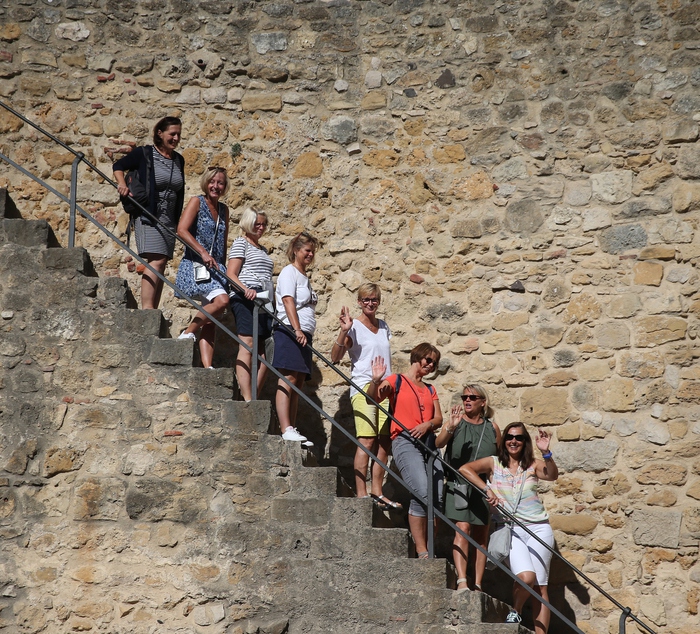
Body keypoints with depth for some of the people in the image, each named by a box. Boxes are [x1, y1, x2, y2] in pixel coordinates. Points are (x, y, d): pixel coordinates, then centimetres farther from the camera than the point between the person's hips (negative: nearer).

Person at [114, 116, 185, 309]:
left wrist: (178, 220, 18)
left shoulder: (179, 160, 12)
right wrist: (122, 184, -14)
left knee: (161, 266, 6)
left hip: (169, 220, 7)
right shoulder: (144, 154, -4)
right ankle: (146, 309, -24)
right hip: (149, 216, -7)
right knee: (156, 261, -20)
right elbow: (118, 166, 4)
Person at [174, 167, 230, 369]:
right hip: (195, 264, -7)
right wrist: (203, 252, -20)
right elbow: (182, 230, -12)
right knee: (222, 300, -28)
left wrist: (224, 267, 17)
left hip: (216, 268, 7)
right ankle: (188, 332, -13)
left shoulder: (223, 210, 17)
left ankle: (207, 366, -5)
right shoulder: (197, 202, -1)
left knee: (210, 320, -1)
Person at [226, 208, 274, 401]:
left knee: (262, 351, 1)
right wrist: (246, 289, -23)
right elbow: (230, 274, -6)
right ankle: (247, 398, -21)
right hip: (246, 299, -8)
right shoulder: (240, 243, 5)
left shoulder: (263, 249, 28)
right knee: (248, 345, -15)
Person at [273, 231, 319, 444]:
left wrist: (305, 334, 16)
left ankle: (292, 430, 3)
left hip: (303, 335, 9)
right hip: (290, 332, -9)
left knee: (298, 382, 4)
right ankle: (286, 429, -22)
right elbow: (288, 300, -14)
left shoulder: (303, 277, 25)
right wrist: (297, 330, -23)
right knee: (288, 378, -15)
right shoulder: (289, 272, -1)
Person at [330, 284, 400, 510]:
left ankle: (377, 492, 9)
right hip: (363, 387, -6)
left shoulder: (383, 327, 17)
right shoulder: (354, 326, -2)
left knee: (384, 441, 3)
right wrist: (343, 332, -23)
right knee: (367, 440, -13)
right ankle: (361, 495, -13)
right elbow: (335, 357, -12)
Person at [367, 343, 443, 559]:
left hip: (428, 442, 6)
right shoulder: (396, 381, 7)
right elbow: (373, 398, -8)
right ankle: (421, 551, -18)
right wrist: (376, 381, -28)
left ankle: (427, 548, 4)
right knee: (422, 494, -21)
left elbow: (438, 418, 13)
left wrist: (428, 424, -9)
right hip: (405, 441, -6)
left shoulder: (430, 390, 23)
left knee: (438, 497, -4)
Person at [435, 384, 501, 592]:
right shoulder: (456, 423, 1)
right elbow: (438, 444, -15)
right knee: (463, 528, -16)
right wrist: (451, 427, -34)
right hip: (459, 484, -3)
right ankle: (461, 581, -22)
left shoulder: (492, 428, 7)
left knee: (481, 535, 5)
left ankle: (478, 585, 9)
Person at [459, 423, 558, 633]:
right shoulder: (494, 463, 5)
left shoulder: (533, 465, 6)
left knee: (540, 586, -2)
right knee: (526, 577, -22)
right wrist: (487, 489, -16)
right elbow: (464, 468, -8)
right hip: (511, 530, -1)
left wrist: (546, 453, -31)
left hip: (539, 529, 2)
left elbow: (552, 476, -14)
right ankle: (515, 612, 6)